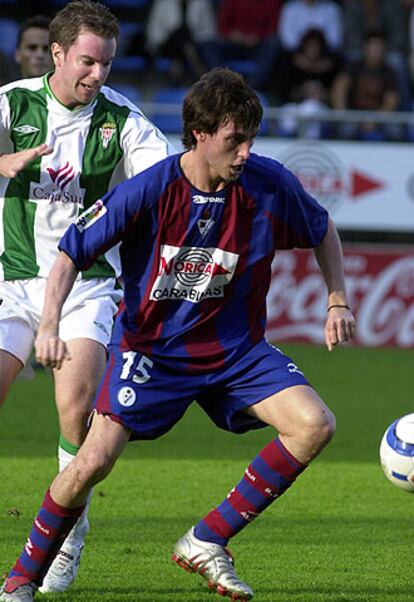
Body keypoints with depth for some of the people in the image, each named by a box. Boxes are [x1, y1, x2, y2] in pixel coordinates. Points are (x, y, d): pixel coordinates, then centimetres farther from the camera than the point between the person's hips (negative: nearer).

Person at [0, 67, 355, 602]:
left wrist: (337, 302, 5)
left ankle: (206, 543, -8)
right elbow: (70, 253, -14)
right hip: (150, 345, -3)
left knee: (314, 425, -18)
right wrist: (49, 326, -27)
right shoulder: (149, 191, -21)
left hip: (235, 346, 3)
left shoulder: (269, 185, -13)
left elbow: (322, 229, 10)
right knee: (93, 462, -17)